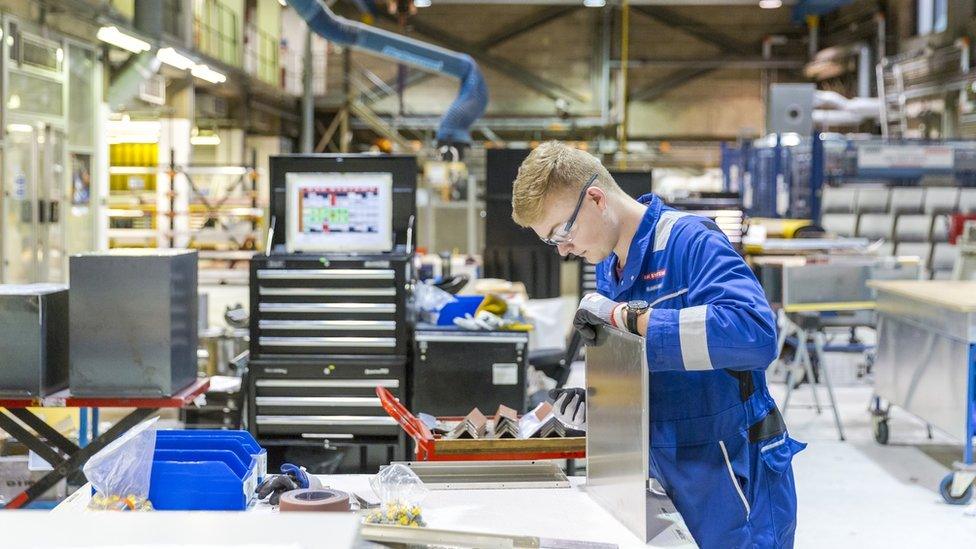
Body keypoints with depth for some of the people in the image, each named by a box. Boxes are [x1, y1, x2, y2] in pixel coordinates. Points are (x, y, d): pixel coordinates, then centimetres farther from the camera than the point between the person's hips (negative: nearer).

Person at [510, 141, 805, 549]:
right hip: (670, 477, 8)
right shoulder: (607, 269, 8)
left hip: (732, 482, -8)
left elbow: (756, 332, -35)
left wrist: (624, 316, -30)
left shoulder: (690, 241, -18)